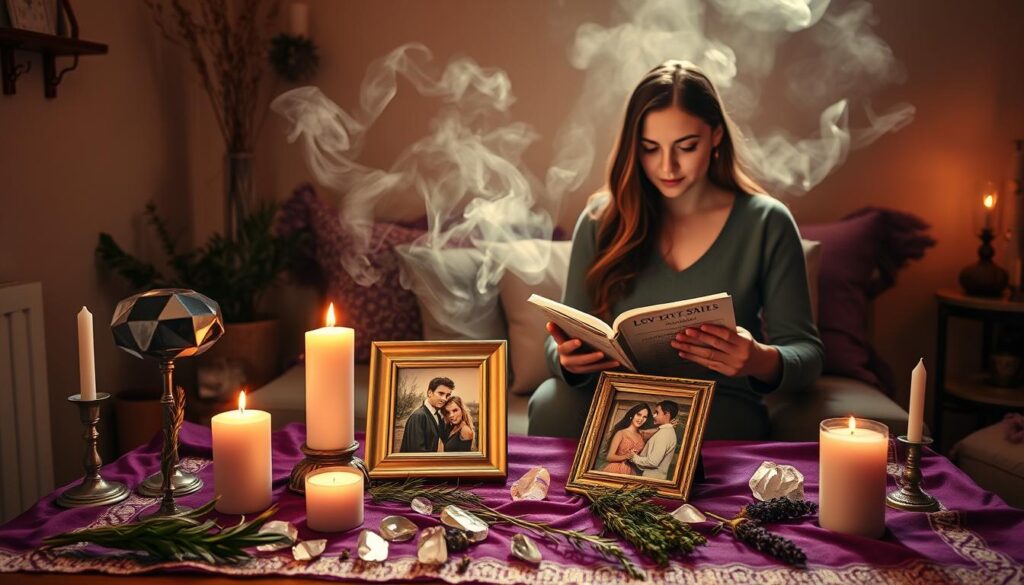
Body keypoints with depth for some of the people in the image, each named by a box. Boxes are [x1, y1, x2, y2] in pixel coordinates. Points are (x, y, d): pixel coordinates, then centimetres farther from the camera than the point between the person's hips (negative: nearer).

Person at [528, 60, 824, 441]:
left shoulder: (766, 224, 0)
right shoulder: (603, 220, 4)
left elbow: (808, 353, 0)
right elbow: (568, 338, 6)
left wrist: (760, 360, -24)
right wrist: (568, 359, -20)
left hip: (722, 407, -1)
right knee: (551, 402, -30)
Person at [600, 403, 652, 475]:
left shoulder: (642, 437, 7)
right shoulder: (621, 433, -4)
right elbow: (610, 457, -8)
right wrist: (626, 456, -20)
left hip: (631, 472, 3)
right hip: (616, 470, -3)